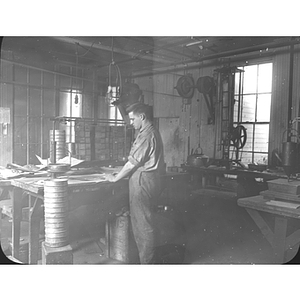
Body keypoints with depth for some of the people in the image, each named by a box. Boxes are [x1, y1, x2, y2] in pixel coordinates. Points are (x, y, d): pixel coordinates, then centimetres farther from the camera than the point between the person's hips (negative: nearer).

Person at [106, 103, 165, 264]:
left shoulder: (146, 135, -16)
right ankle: (147, 258, 26)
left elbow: (133, 163, -15)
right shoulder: (152, 132, 16)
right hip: (149, 179, 10)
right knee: (142, 221, 16)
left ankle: (147, 261, 10)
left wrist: (115, 178, -3)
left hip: (142, 181, -10)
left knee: (143, 223, -1)